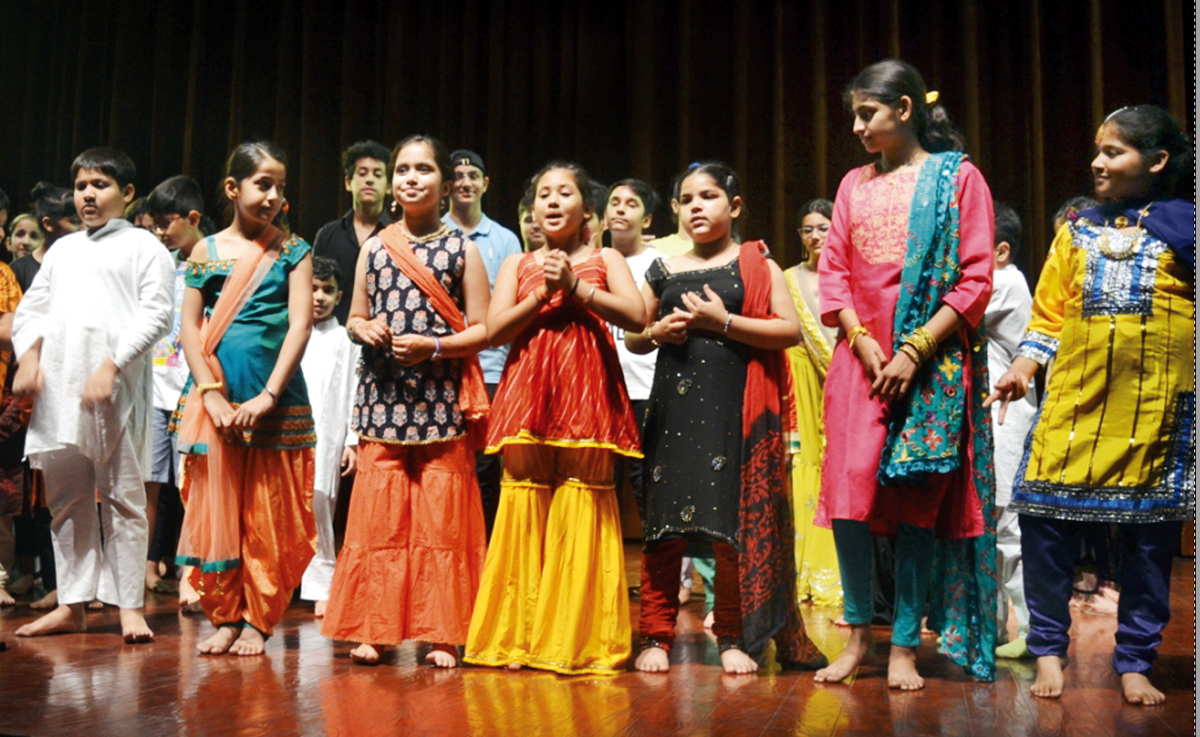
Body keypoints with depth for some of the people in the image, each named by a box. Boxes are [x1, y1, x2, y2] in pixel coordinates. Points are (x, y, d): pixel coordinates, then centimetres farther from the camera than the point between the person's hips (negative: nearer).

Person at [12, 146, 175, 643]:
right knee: (66, 499, 8)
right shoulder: (63, 249, 22)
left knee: (122, 495, -3)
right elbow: (31, 308, 20)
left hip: (117, 388, -5)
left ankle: (129, 605, 2)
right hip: (56, 386, 5)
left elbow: (156, 314, -5)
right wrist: (28, 356, 1)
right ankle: (72, 605, 15)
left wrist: (111, 366, -15)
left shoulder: (143, 246, 6)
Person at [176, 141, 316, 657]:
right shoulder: (206, 251, 7)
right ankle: (224, 616, 15)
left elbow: (300, 324, -5)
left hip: (276, 401, -1)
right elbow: (189, 327, 4)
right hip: (215, 397, 1)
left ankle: (257, 620, 12)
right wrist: (211, 395, -8)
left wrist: (268, 396, -14)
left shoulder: (293, 251, 4)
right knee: (216, 507, 3)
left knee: (269, 512, 2)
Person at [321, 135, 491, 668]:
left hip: (442, 403, -2)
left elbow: (483, 330, 1)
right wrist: (364, 329, -2)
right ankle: (373, 630, 13)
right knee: (378, 514, 2)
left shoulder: (461, 249, 4)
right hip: (383, 398, 3)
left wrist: (432, 346, -13)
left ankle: (442, 633, 10)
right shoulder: (374, 248, 13)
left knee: (442, 518, -1)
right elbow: (354, 317, 20)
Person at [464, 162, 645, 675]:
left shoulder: (605, 260, 14)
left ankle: (579, 639, 3)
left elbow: (638, 317, -2)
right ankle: (518, 637, 7)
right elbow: (494, 330, 5)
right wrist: (543, 293, -5)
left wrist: (576, 288, -7)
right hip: (527, 391, 2)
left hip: (585, 388, -1)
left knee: (582, 506, -6)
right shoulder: (518, 265, 18)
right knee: (525, 504, -1)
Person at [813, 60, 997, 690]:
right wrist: (864, 342, -6)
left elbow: (975, 280, -5)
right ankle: (857, 633, 11)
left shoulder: (957, 176, 2)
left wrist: (914, 351, -13)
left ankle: (905, 645, 8)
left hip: (932, 361, -3)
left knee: (916, 503, -1)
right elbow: (833, 272, 10)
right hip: (860, 357, 3)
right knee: (848, 495, -4)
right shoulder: (855, 184, 14)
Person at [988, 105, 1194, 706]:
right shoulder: (1076, 232, 13)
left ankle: (1134, 663, 18)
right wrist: (1023, 368, -1)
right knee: (1044, 523, -4)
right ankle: (1048, 650, 11)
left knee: (1149, 537, 4)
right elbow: (1048, 316, 12)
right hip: (1074, 402, 2)